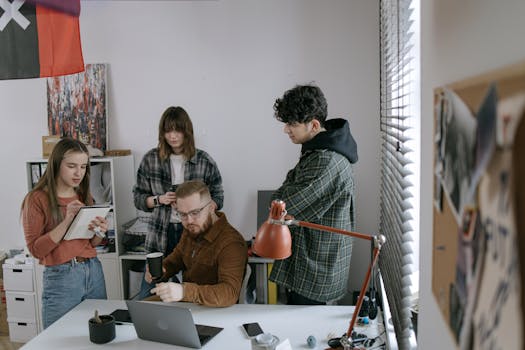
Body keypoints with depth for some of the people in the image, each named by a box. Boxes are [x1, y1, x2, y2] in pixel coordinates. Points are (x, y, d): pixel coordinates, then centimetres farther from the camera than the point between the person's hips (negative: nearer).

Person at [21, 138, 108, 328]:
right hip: (61, 277, -5)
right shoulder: (37, 199, -6)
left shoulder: (84, 196, 10)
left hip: (93, 271, 5)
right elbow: (36, 250, -11)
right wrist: (67, 221, -21)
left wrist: (99, 232, -7)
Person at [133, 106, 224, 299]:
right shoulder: (150, 159, 3)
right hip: (160, 235, 1)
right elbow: (138, 198, 10)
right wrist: (159, 200, -10)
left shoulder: (205, 161, 0)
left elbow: (217, 199, 6)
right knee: (148, 294, 5)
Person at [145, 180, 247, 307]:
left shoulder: (231, 243, -26)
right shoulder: (191, 229, 0)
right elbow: (176, 257, 18)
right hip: (186, 301, 8)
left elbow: (230, 293, -36)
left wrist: (184, 291, -49)